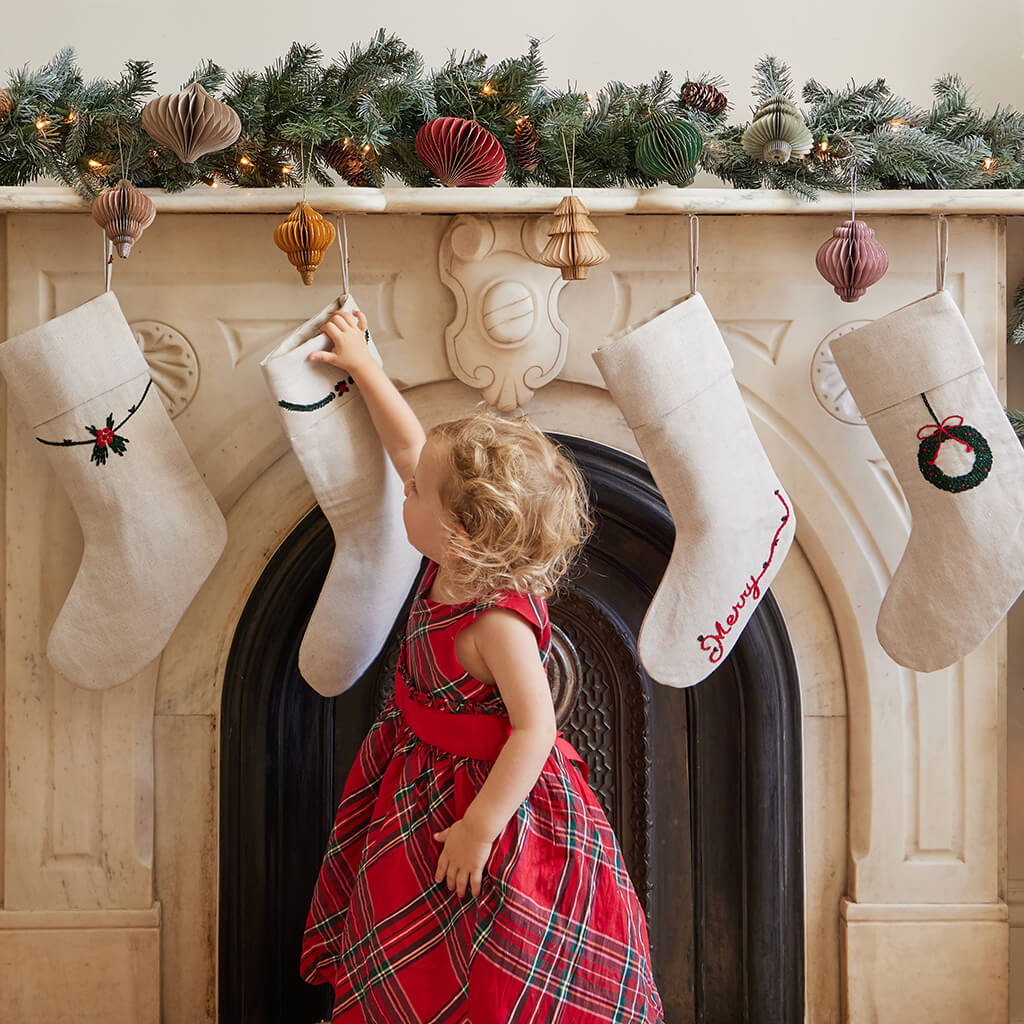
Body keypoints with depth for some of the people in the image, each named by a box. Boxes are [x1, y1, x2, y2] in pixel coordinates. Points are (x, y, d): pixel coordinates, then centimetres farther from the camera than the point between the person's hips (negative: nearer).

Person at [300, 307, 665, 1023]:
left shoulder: (499, 622, -34)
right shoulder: (463, 562, -10)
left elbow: (535, 729, -32)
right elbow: (411, 447, 0)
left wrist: (480, 827, -28)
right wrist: (364, 368, 5)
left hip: (491, 791, -8)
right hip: (425, 778, 8)